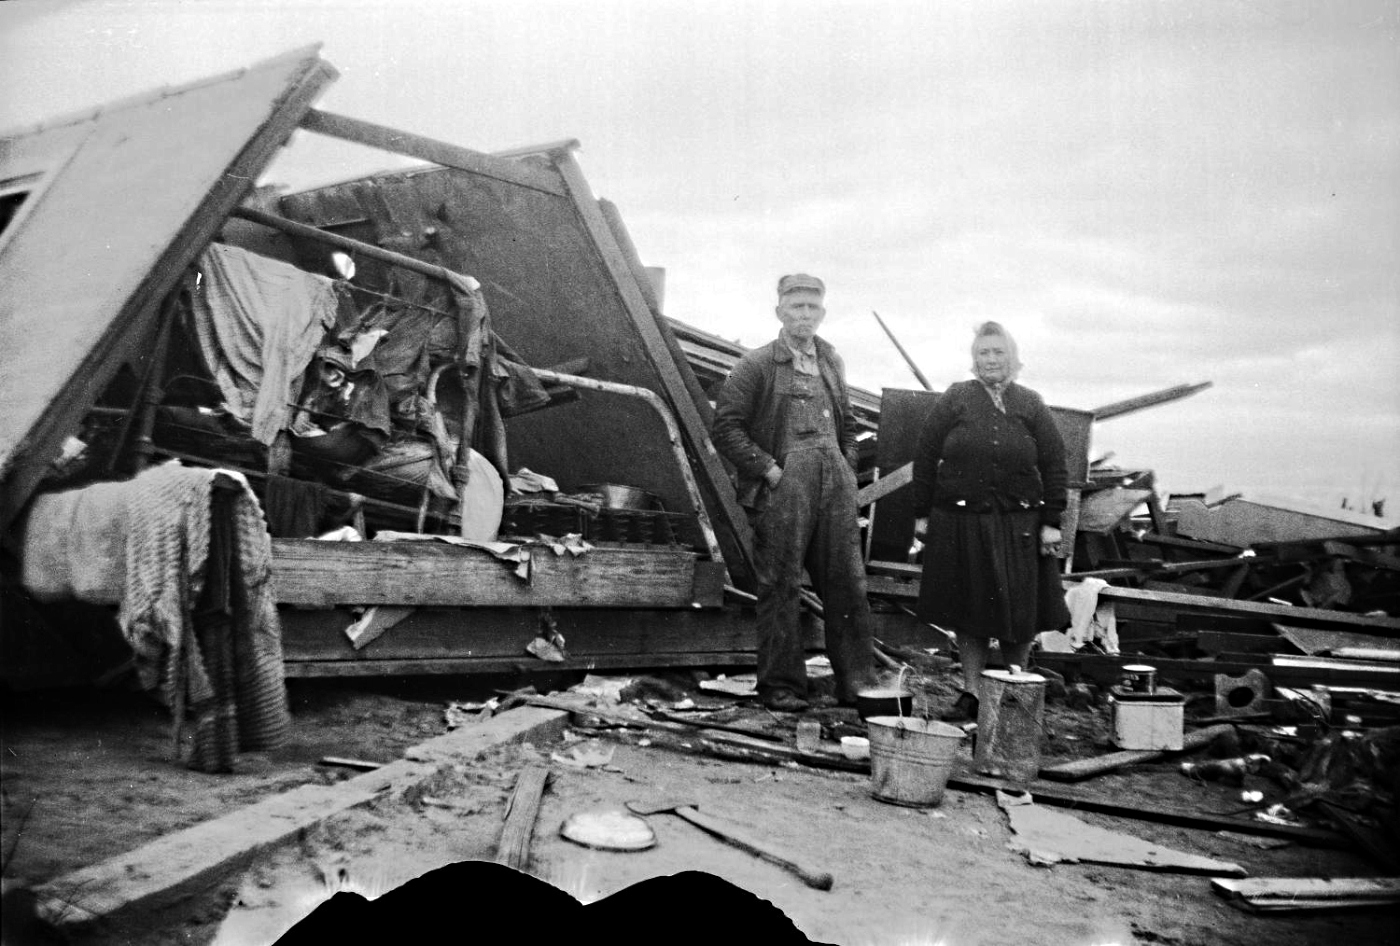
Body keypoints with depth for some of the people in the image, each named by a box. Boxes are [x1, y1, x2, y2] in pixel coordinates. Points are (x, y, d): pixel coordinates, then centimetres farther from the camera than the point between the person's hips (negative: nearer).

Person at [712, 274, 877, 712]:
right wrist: (770, 470, -11)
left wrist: (848, 472, 13)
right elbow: (726, 428, -6)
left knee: (848, 585, 4)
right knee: (780, 588, 0)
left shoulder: (831, 361, 17)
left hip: (834, 487, 5)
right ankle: (781, 687, 10)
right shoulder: (756, 365, -2)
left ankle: (856, 682, 14)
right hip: (781, 490, -5)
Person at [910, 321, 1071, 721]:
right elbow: (925, 458, 4)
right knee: (967, 611, 6)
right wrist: (922, 513, 1)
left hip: (1018, 525, 0)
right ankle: (971, 693, 17)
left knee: (1019, 612, 6)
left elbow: (1054, 466, 5)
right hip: (961, 521, 0)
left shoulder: (1031, 405, 6)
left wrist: (1051, 522, -2)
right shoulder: (955, 400, 4)